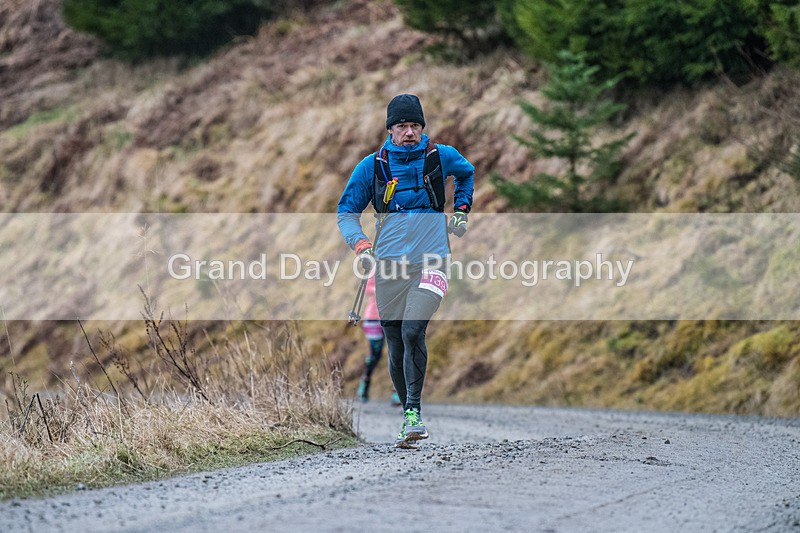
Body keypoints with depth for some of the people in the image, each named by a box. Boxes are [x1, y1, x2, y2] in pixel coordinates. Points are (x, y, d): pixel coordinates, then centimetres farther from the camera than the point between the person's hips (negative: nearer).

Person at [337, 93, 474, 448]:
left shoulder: (441, 157, 4)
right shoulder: (372, 166, 3)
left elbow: (467, 173, 28)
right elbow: (346, 212, 10)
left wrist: (461, 210, 16)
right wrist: (360, 243, -8)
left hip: (430, 262, -2)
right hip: (390, 267, 2)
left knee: (413, 331, -23)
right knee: (397, 348, 4)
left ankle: (414, 413, -20)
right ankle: (410, 419, 18)